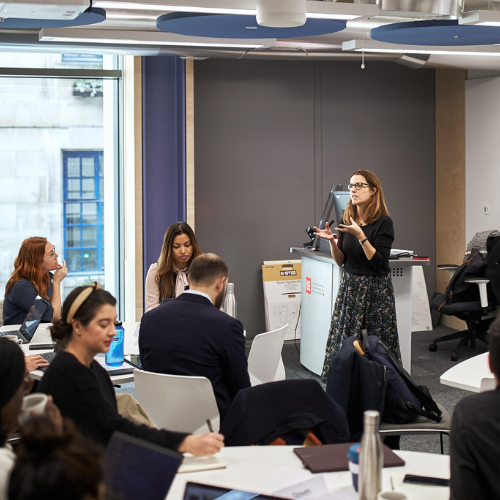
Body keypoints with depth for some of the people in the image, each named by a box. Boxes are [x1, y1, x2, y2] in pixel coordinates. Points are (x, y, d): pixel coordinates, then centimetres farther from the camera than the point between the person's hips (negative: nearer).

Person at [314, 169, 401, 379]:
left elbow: (379, 262, -16)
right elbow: (340, 261, 10)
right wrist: (332, 240, -8)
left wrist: (360, 235, -23)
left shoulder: (383, 222, -10)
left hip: (376, 289, -5)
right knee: (345, 343, 2)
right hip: (350, 286, 5)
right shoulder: (347, 219, 6)